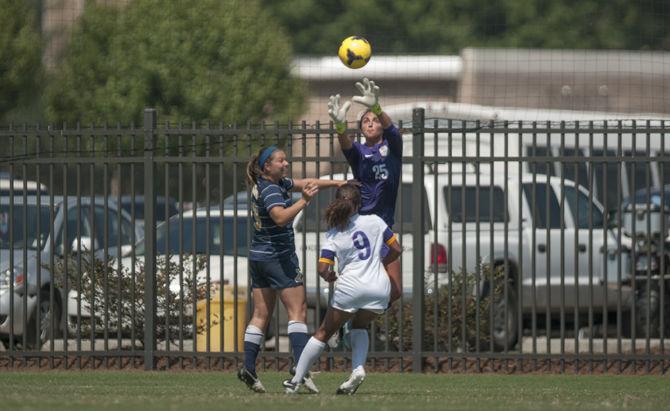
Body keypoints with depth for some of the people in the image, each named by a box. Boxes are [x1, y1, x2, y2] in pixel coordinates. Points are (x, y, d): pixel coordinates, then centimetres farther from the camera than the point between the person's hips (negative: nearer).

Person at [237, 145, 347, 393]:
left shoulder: (277, 184, 12)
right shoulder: (270, 190, -17)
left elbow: (306, 184, 19)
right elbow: (281, 217, -33)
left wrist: (335, 183, 14)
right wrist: (304, 201, -40)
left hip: (258, 258, 9)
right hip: (279, 257, -9)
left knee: (261, 315, 8)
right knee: (298, 311, -10)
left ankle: (248, 368, 0)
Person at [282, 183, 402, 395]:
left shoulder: (333, 235, 2)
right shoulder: (374, 221, 5)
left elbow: (323, 269, -7)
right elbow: (396, 249, 11)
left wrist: (329, 277, 16)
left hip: (350, 286, -2)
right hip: (380, 286, 2)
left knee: (324, 333, 12)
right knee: (359, 326, 28)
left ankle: (296, 380, 13)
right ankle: (358, 368, 4)